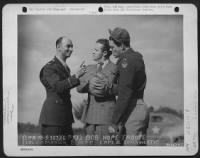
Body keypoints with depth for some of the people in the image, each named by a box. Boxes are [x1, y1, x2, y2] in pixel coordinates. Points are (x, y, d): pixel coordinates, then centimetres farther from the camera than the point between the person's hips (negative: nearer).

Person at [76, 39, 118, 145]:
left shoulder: (113, 69, -7)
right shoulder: (90, 68, 16)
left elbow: (101, 91, -16)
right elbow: (79, 87, 6)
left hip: (106, 115, -7)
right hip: (91, 114, 7)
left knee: (105, 144, -8)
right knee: (90, 143, 7)